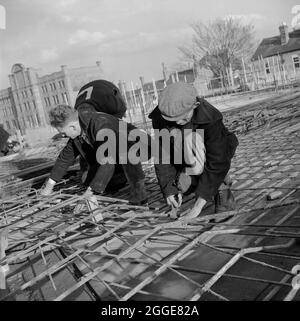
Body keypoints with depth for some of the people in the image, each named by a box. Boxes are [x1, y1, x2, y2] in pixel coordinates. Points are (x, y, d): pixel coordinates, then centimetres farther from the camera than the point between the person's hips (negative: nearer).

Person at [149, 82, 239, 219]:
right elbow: (161, 155, -20)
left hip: (215, 154, -3)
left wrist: (201, 200, -37)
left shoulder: (210, 118, -33)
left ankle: (221, 187, -21)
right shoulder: (160, 118, -23)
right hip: (187, 160, 3)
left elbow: (218, 162, -33)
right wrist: (168, 188, -30)